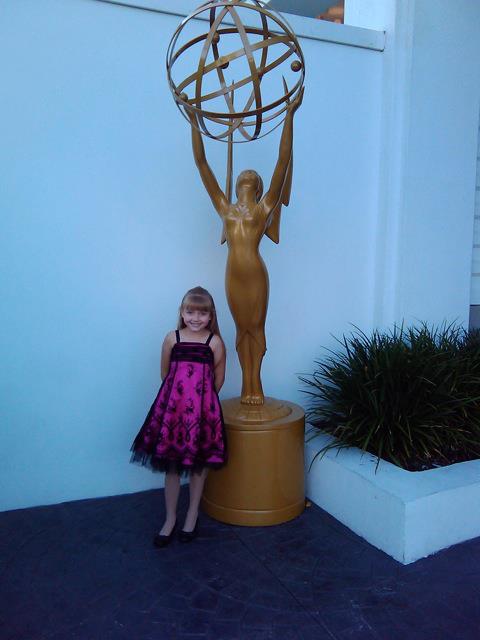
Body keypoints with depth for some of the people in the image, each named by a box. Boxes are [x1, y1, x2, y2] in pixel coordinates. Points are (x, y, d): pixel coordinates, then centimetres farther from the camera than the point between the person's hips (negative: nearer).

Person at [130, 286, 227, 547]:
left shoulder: (215, 342, -5)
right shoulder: (172, 338, -2)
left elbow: (218, 380, 4)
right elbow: (165, 374, 7)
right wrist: (180, 393, 11)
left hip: (203, 409, -1)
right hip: (173, 407, 1)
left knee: (199, 464, 12)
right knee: (171, 464, 9)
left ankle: (192, 515, 32)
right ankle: (170, 518, 26)